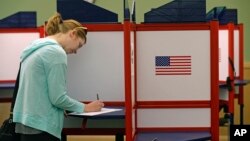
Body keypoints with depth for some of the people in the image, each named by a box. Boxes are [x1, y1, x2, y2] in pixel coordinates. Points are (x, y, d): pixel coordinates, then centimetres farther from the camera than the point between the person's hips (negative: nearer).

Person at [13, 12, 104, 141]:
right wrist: (85, 108, -2)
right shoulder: (56, 52, -13)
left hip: (27, 122, 9)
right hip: (41, 125, -9)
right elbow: (58, 98, -16)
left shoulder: (36, 48, 15)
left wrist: (63, 108, 14)